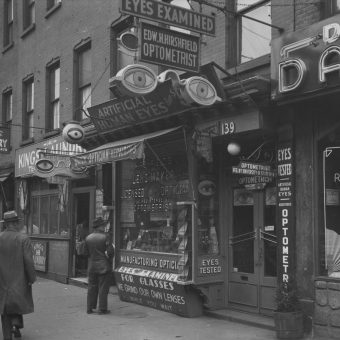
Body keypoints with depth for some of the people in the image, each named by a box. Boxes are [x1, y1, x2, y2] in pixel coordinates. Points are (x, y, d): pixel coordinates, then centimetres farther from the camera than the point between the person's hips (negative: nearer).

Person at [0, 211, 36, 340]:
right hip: (19, 279, -2)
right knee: (18, 301, 19)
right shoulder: (23, 238, -12)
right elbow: (28, 261, -15)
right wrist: (32, 278, -5)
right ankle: (16, 323, -2)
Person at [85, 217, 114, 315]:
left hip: (92, 266, 5)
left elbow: (86, 252, 9)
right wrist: (107, 257, 5)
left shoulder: (88, 238, 3)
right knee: (103, 288, 3)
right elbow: (110, 251, -15)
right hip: (103, 266, -5)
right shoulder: (104, 237, -14)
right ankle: (102, 309, 7)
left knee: (92, 287, 13)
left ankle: (90, 308, 17)